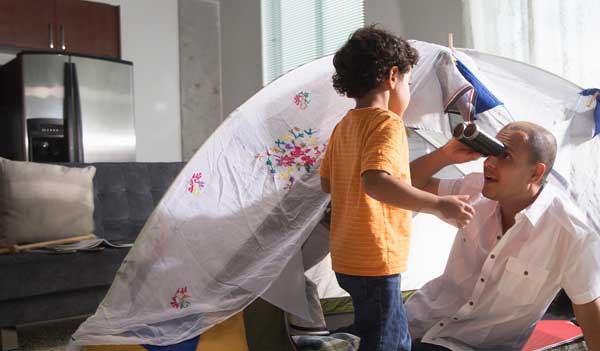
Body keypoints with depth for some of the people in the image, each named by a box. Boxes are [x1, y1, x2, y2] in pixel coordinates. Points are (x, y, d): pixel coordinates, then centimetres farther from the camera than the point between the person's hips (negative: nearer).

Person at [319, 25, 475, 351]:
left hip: (347, 259, 9)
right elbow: (375, 181, -33)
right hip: (375, 262, -9)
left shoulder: (344, 126, 9)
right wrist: (438, 205, -31)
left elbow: (327, 182, 18)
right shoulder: (387, 123, -16)